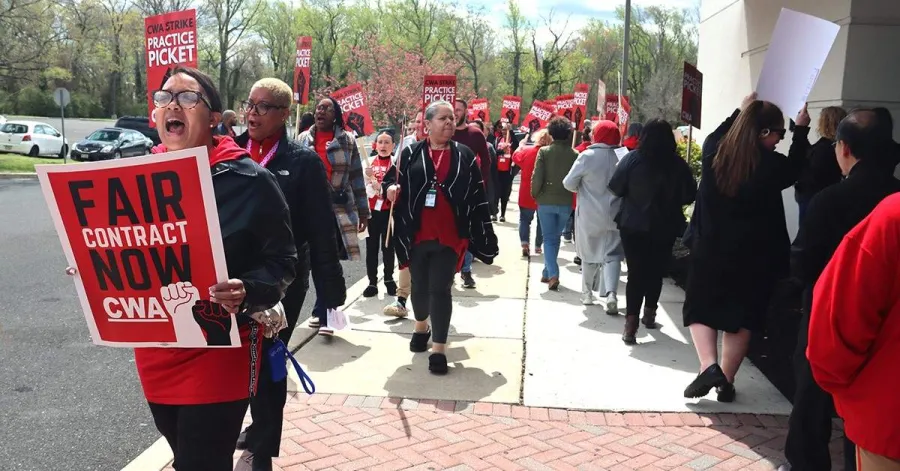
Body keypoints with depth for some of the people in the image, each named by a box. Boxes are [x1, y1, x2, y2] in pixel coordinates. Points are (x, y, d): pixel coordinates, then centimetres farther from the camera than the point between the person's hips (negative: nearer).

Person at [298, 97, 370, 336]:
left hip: (338, 209, -2)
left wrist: (363, 211, 2)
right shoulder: (303, 140, 8)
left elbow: (356, 177, 3)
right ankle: (324, 309, 22)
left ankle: (324, 313, -1)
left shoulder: (347, 141, 2)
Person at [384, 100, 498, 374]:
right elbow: (391, 178, 10)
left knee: (440, 290, -4)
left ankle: (439, 348, 2)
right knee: (419, 286, 15)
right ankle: (421, 327, 42)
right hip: (417, 235, 1)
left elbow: (478, 198, 4)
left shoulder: (465, 156, 4)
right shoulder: (410, 154, 3)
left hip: (450, 236, -1)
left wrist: (485, 236, 2)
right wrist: (391, 188, -15)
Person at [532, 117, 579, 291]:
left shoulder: (544, 151, -8)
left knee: (549, 238, 6)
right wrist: (569, 191, 11)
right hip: (565, 202, 1)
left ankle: (553, 274, -11)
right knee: (556, 237, 18)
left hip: (546, 201, -1)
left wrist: (535, 194, 4)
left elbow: (537, 177, -11)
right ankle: (547, 272, 26)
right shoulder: (575, 154, -5)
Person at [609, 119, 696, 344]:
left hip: (633, 225, -1)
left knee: (636, 273, 1)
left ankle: (631, 325, -8)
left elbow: (616, 189, -5)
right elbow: (689, 196, 1)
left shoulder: (632, 159, -10)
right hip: (665, 227, 2)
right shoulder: (678, 164, -7)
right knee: (656, 272, 18)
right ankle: (649, 314, 34)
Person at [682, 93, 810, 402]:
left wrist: (740, 112, 28)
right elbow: (794, 170, 11)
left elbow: (716, 136, 20)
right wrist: (801, 131, 19)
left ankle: (709, 367, -4)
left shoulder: (713, 153, -6)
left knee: (701, 310, 14)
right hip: (753, 255, -1)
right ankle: (726, 382, 17)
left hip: (709, 249, 2)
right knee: (741, 318, 12)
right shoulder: (771, 165, -14)